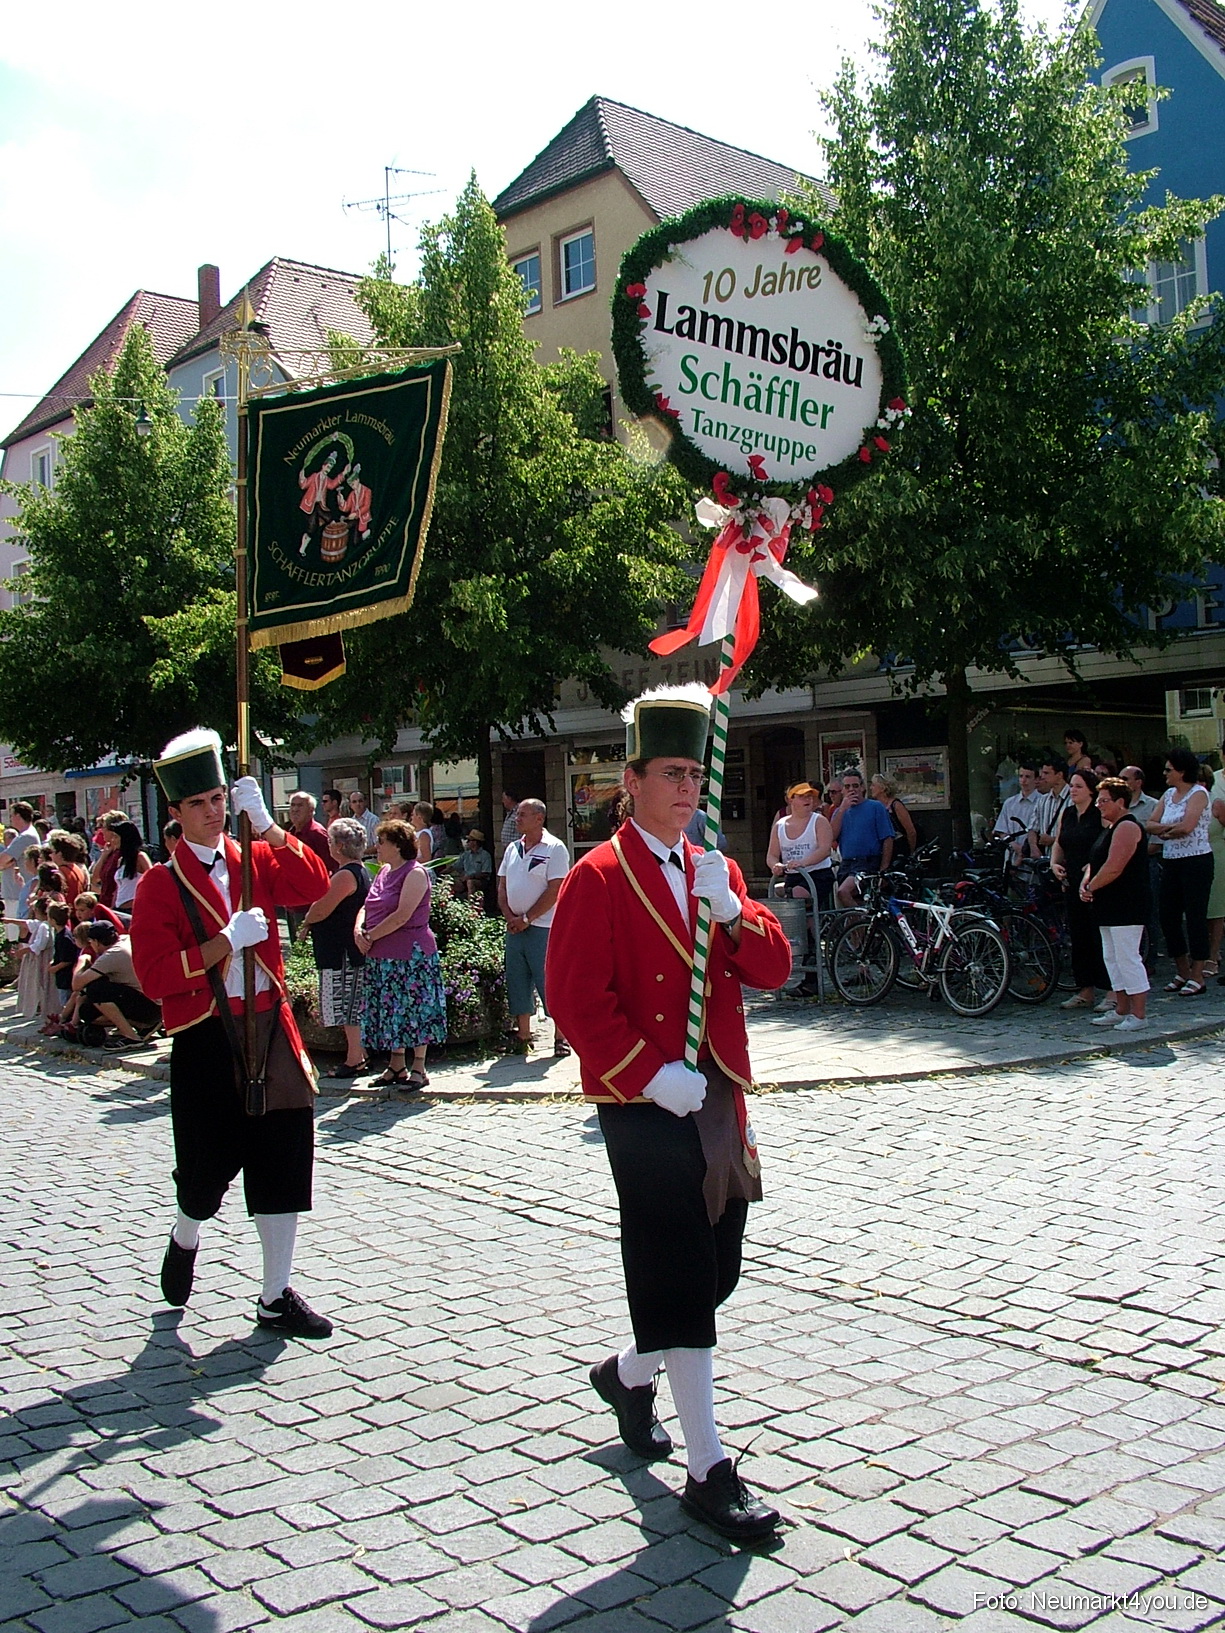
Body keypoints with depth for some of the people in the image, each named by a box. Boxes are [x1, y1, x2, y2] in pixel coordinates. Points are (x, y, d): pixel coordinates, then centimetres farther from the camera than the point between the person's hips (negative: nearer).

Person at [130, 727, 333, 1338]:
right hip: (205, 1040, -3)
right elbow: (153, 976, -12)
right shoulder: (161, 884, -5)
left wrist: (265, 824, -18)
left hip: (269, 1029, 3)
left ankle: (276, 1297, 16)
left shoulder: (255, 862, 7)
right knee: (208, 1164, 8)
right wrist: (226, 941, -20)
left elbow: (314, 886, -12)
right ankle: (185, 1240, 43)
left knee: (284, 1160, 4)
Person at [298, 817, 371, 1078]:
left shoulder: (345, 875, -19)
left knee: (347, 1006, -4)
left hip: (342, 952, -10)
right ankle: (358, 1055, 20)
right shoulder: (360, 871, 13)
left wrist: (306, 922, -2)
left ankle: (354, 1060, 1)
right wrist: (311, 922, 10)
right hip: (349, 949, 10)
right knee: (353, 1006, 15)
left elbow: (321, 911, -21)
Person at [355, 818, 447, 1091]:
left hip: (410, 953, -8)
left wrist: (371, 936, -14)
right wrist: (359, 930, -4)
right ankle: (396, 1067, 21)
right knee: (390, 1010, 11)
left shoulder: (415, 873, -11)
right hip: (382, 956, 8)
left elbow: (402, 916, -19)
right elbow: (366, 907, 16)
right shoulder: (384, 871, 15)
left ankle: (419, 1069, 6)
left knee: (414, 1009, -1)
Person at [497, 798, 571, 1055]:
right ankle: (523, 1035, 19)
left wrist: (527, 918, -13)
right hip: (514, 928, 7)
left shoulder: (554, 848, -7)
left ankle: (560, 1037, 4)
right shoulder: (513, 849, 13)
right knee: (517, 983, 10)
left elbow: (554, 890, -13)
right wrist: (509, 917, -3)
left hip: (542, 928, -7)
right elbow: (502, 887, 13)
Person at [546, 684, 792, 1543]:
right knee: (680, 1280, -3)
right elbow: (575, 997, -14)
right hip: (646, 1109, -7)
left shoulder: (715, 869, 12)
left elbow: (774, 968, 5)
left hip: (719, 1100, 7)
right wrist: (653, 1075, -19)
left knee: (718, 1270, 15)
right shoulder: (599, 877, -8)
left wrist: (732, 909, -13)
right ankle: (709, 1470, 7)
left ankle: (628, 1375, 41)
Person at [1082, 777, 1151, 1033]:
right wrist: (1085, 884, 2)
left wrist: (1091, 887, -10)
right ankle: (1121, 1011, 21)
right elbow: (1096, 861, 20)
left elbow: (1113, 868, -23)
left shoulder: (1127, 827, -15)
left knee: (1128, 959, -9)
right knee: (1112, 958, 14)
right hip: (1110, 906, 11)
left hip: (1126, 907, -11)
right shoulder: (1109, 827, 18)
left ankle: (1138, 1015, -4)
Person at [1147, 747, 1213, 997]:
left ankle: (1197, 977, 3)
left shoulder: (1198, 793, -9)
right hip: (1171, 862, 8)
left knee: (1195, 918, -3)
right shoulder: (1169, 794, 13)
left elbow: (1186, 826, -22)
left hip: (1196, 862, -8)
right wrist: (1170, 829, -13)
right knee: (1168, 918, 8)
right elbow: (1151, 825, 5)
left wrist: (1164, 831, -5)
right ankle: (1183, 972, 21)